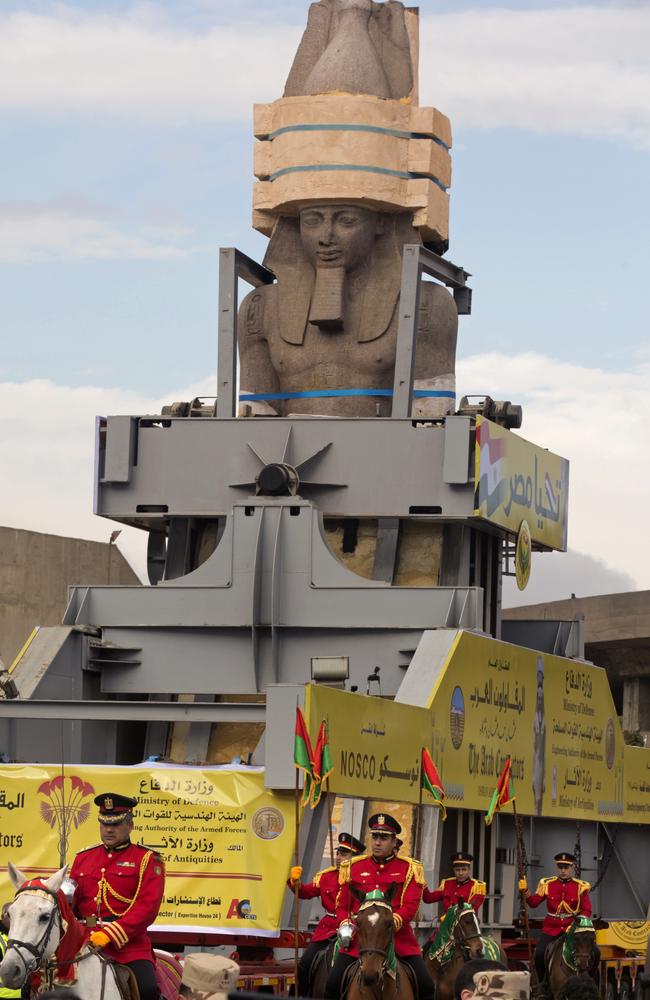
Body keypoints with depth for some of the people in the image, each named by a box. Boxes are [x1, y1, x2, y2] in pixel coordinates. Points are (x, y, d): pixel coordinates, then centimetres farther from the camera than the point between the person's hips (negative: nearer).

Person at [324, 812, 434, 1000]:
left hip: (398, 937, -1)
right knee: (333, 984, -11)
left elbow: (410, 906, -4)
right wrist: (345, 926, -6)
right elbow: (342, 905, 15)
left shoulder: (409, 868, 6)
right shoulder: (353, 867, 12)